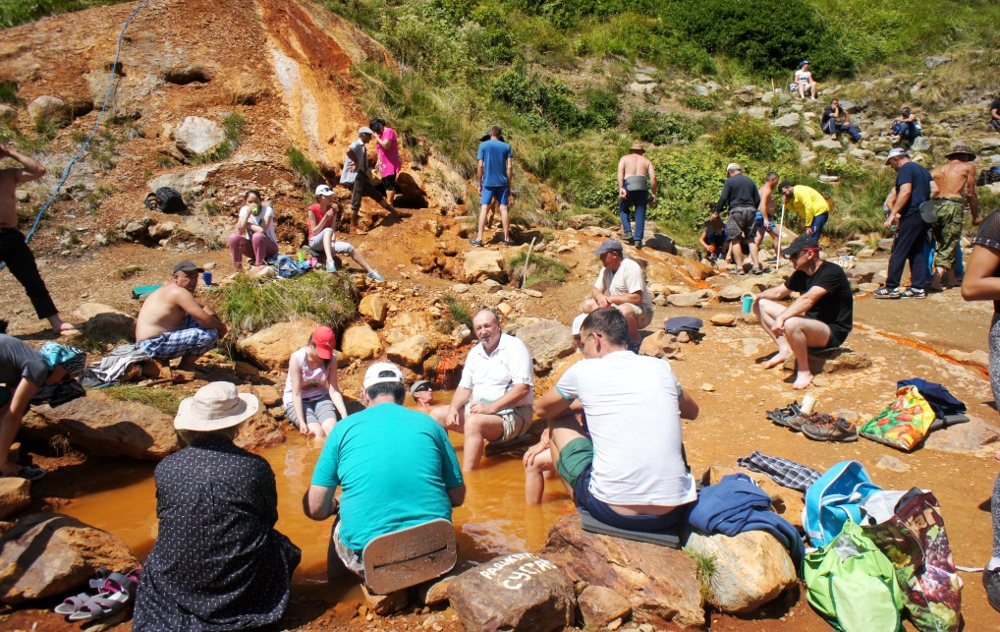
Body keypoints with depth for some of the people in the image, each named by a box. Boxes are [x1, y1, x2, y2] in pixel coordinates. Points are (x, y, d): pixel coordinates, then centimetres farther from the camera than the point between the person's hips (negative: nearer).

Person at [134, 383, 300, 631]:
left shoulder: (165, 468, -6)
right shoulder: (256, 467, -11)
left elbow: (162, 516, 10)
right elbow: (270, 519, 4)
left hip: (176, 586, 4)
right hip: (244, 582, -3)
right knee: (284, 546, 25)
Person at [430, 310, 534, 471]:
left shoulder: (514, 347, -11)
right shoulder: (475, 353, 12)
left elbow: (523, 388, -21)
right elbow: (465, 387, 14)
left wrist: (491, 407, -26)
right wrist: (453, 408, -7)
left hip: (511, 413, -8)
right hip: (479, 408, 8)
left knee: (474, 422, -34)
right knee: (437, 414, -1)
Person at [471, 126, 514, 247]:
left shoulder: (483, 145, 0)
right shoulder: (506, 146, 4)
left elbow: (480, 166, -4)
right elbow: (510, 167, -1)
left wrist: (479, 184, 2)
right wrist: (509, 185, 7)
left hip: (487, 182, -1)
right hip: (502, 182, 1)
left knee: (484, 208, -1)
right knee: (504, 209, 3)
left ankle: (479, 238, -6)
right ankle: (507, 238, 5)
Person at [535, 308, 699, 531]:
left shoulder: (583, 370, -3)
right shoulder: (660, 367, 6)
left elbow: (542, 409, 16)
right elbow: (692, 411, 27)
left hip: (613, 512, -3)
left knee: (558, 423, 18)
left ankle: (582, 503, 29)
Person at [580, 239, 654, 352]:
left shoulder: (630, 267, -20)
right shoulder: (606, 269, 4)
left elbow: (637, 298, -27)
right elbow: (595, 289, 12)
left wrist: (610, 298, -20)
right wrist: (600, 297, -15)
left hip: (642, 310, -8)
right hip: (617, 307, 8)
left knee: (624, 310, -41)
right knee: (587, 305, -3)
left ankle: (635, 338, -13)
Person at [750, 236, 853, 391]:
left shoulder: (831, 272, -20)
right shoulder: (801, 274, 6)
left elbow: (808, 299, -34)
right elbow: (779, 292, 17)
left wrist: (781, 318, -41)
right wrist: (758, 296, -3)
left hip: (833, 332, -9)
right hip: (811, 322, 9)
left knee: (791, 324, -40)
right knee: (761, 305, 4)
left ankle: (805, 372, -21)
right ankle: (785, 350, -3)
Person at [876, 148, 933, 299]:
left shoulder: (905, 169, -6)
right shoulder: (923, 170, 22)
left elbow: (905, 192, -20)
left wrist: (893, 213, -22)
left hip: (912, 215, -9)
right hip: (925, 216, 9)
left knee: (898, 252, -6)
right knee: (917, 252, 10)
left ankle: (892, 288, -7)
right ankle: (918, 288, 7)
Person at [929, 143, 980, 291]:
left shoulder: (938, 169, 21)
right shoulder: (968, 166, 10)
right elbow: (970, 193, 5)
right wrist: (976, 216, 12)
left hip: (934, 207, 5)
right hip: (953, 206, -5)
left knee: (943, 244, 15)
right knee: (949, 246, -1)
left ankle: (951, 279, 16)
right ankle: (937, 280, -13)